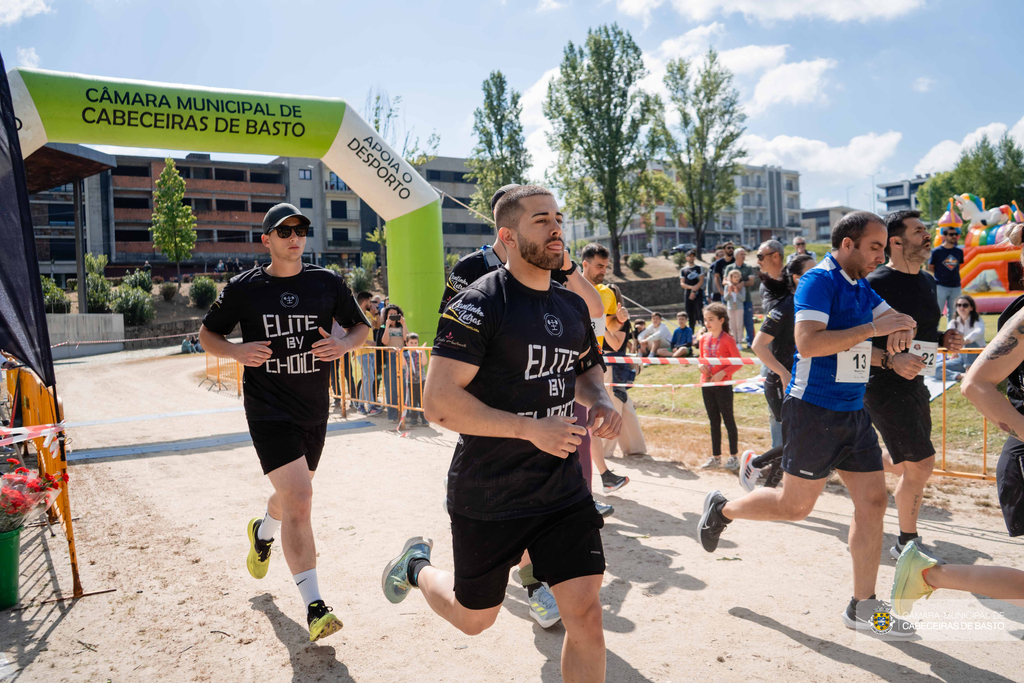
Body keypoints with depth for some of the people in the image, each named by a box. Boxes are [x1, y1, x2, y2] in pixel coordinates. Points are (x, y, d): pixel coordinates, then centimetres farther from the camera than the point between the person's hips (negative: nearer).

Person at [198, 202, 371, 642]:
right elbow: (207, 334, 8)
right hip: (269, 411, -4)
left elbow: (362, 327, 11)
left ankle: (262, 532, 57)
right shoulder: (243, 288, -3)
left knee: (293, 494, 21)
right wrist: (236, 351, -14)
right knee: (298, 498, -16)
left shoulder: (327, 283, 2)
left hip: (315, 410, 4)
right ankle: (314, 606, -9)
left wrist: (344, 344, -12)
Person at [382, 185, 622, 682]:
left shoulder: (572, 306, 5)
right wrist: (531, 427, -25)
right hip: (487, 497, -5)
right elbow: (438, 402, -23)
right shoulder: (480, 304, -17)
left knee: (585, 613, 0)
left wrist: (600, 402, 1)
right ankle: (417, 567, 46)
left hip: (563, 489, 5)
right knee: (475, 618, 16)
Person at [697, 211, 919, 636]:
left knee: (873, 502, 6)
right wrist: (873, 328, -25)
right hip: (814, 411, -9)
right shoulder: (819, 281, -14)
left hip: (853, 413, 9)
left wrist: (900, 332, -5)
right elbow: (807, 342, -26)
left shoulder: (861, 288, 13)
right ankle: (722, 509, 26)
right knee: (795, 505, 0)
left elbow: (898, 323, 19)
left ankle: (862, 607, 15)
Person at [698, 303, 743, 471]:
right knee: (713, 421, 13)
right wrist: (701, 365, -3)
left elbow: (738, 362, -9)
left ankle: (734, 456, 14)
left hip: (723, 385, -6)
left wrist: (723, 373, -20)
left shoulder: (728, 339, -11)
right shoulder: (704, 338, 7)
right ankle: (716, 457, 21)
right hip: (706, 385, 6)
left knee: (728, 420, 4)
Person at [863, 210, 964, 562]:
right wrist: (891, 360, -30)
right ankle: (907, 543, 12)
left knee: (910, 467, 16)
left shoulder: (927, 282, 11)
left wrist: (945, 340, 4)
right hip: (885, 386, -9)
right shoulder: (875, 283, -16)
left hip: (915, 383, 9)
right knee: (921, 463, -7)